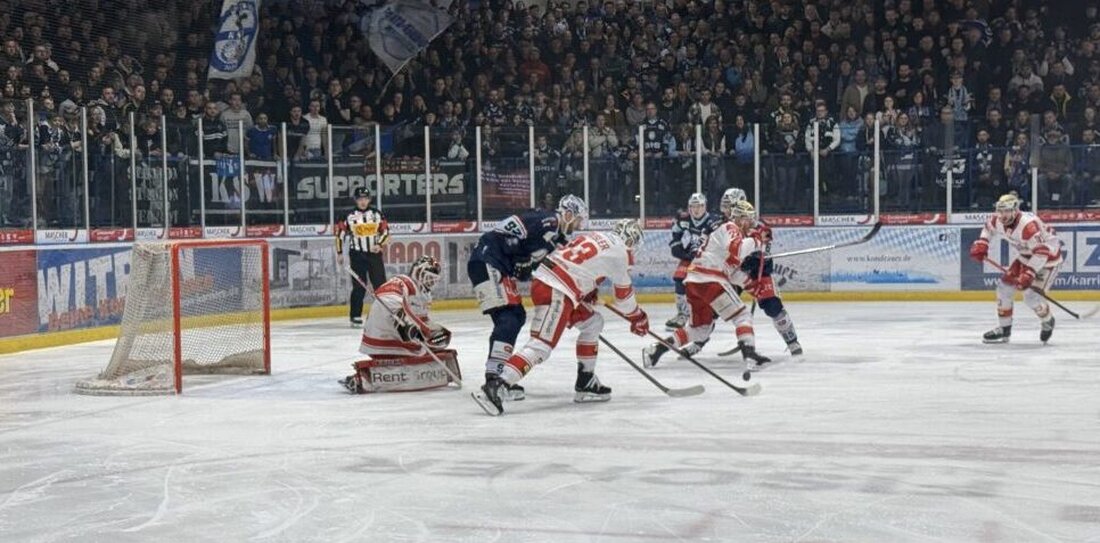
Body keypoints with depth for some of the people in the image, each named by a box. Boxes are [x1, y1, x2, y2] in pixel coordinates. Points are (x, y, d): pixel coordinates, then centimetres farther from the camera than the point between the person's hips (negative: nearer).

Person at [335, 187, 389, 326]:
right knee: (359, 287, -5)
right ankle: (355, 317, 2)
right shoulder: (349, 216, -2)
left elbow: (385, 231, 7)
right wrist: (339, 253, 1)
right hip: (357, 255, -2)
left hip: (374, 254, 2)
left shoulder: (377, 214, 4)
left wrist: (380, 244, -10)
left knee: (380, 285, 3)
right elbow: (340, 233, 2)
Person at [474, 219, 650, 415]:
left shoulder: (596, 237, 21)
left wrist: (589, 290, 40)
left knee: (592, 322, 22)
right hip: (554, 291, -10)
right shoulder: (619, 252, -1)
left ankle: (585, 383, 24)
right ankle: (495, 387, -31)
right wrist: (638, 318, 23)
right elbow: (624, 293, 9)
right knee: (542, 346, -18)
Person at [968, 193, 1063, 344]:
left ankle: (1047, 321, 18)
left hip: (1048, 257, -8)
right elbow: (988, 228, 13)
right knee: (1004, 286, 2)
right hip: (1026, 257, 8)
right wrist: (981, 244, -4)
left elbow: (1042, 252, -38)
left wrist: (1029, 274, -42)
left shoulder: (1028, 224, -37)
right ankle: (1003, 329, 15)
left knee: (1031, 296, -15)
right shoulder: (999, 221, -12)